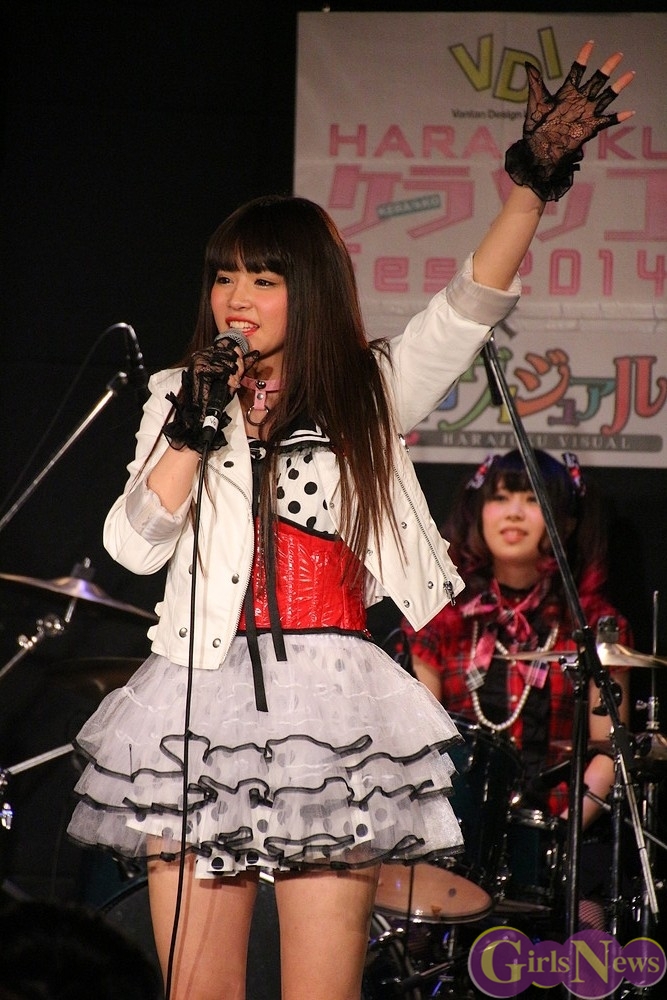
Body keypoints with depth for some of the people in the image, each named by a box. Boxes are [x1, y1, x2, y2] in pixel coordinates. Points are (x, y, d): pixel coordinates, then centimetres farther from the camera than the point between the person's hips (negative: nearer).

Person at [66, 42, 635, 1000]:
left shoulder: (369, 394, 11)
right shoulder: (179, 397, 14)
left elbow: (469, 304, -2)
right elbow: (135, 545, 5)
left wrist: (533, 179, -15)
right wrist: (194, 431, -5)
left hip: (330, 706, -1)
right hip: (201, 701, 1)